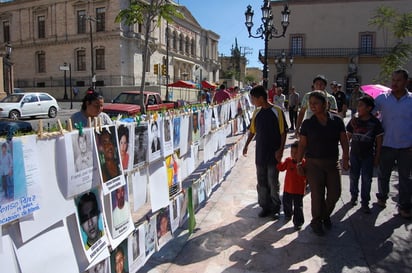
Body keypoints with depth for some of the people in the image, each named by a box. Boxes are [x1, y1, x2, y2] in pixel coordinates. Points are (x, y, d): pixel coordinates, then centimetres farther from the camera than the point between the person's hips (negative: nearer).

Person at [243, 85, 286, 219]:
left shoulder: (277, 111, -9)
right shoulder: (256, 113, 6)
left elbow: (283, 132, -7)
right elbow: (252, 131, 16)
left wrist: (280, 150, -12)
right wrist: (246, 145, 14)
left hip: (273, 154, -4)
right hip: (260, 153, 5)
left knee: (273, 182, 3)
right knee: (261, 182, 9)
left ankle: (275, 208, 19)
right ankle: (265, 207, 23)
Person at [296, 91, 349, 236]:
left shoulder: (337, 120, -2)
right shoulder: (307, 123, -4)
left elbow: (344, 141, 4)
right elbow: (302, 145, 0)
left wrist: (345, 158, -1)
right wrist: (299, 163, -2)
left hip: (333, 163, 2)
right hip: (314, 164, -2)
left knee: (335, 193, 8)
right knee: (317, 194, 3)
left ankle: (325, 215, 36)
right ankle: (316, 221, 25)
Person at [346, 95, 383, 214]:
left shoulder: (375, 122, -9)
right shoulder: (354, 120, -3)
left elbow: (379, 141, -3)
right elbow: (348, 137, 5)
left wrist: (377, 157, -4)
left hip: (368, 155, -2)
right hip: (354, 154, 2)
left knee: (366, 179, 3)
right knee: (353, 177, 13)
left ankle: (365, 202, 14)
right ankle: (354, 196, 33)